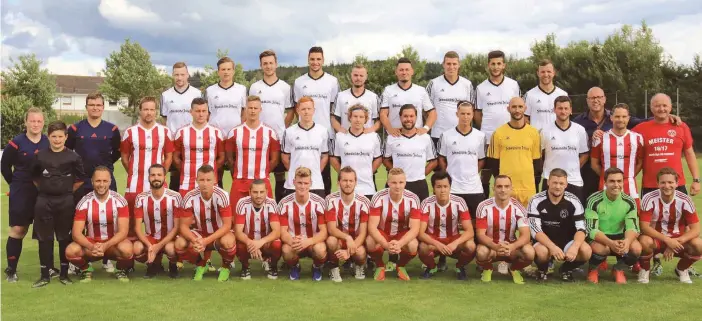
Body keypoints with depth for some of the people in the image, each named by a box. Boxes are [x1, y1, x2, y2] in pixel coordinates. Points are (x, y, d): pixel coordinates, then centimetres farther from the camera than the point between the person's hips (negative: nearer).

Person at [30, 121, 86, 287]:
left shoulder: (73, 157, -3)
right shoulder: (39, 156, 2)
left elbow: (81, 178, 6)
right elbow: (34, 177, 14)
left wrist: (68, 191, 5)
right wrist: (45, 189, 9)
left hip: (65, 201, -1)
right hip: (44, 201, 1)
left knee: (65, 238, 6)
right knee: (44, 238, 5)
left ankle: (64, 273, 16)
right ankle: (45, 275, 12)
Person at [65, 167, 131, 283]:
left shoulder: (119, 200, -11)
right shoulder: (84, 202, -9)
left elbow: (123, 231, -16)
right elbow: (76, 233, -13)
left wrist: (106, 246, -32)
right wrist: (91, 247, -32)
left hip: (114, 243, -1)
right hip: (91, 243, 1)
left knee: (126, 249, -35)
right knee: (71, 251, -28)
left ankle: (121, 270, 1)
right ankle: (85, 270, 5)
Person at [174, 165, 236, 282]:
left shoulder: (222, 196, -24)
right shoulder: (189, 198, -18)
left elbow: (227, 225, -25)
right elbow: (183, 225, -14)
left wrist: (206, 241, -36)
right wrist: (194, 240, -35)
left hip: (219, 233, -2)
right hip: (199, 233, 3)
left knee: (228, 241, -37)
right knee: (179, 244, -25)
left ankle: (226, 267, -1)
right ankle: (200, 265, 7)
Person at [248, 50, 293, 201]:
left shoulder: (285, 87, 4)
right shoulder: (254, 87, 6)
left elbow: (291, 111, 7)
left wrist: (283, 128, 0)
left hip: (279, 137, 0)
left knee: (280, 173, 5)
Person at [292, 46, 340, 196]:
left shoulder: (332, 81, 3)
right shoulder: (299, 82, 7)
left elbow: (335, 107, 6)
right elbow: (297, 107, 14)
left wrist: (334, 127, 0)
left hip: (326, 133, -1)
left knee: (325, 171, 5)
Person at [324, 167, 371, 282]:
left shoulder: (363, 202, -13)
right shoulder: (331, 200, -13)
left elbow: (363, 233, -16)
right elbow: (331, 229, -19)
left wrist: (349, 251, -31)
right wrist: (347, 237, -39)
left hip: (356, 241, 0)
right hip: (337, 239, 0)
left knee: (360, 253, -33)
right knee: (331, 240, -35)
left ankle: (359, 266, 7)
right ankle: (334, 268, -5)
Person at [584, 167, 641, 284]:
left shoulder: (629, 202, -7)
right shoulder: (594, 201, -18)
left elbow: (632, 227, -13)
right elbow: (592, 230, -23)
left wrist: (627, 241, -38)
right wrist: (611, 243, -41)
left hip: (619, 236, 3)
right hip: (598, 238, -3)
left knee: (636, 248, -27)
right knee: (601, 248, -37)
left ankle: (618, 270, 5)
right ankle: (593, 270, -1)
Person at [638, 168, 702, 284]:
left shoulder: (685, 200, -13)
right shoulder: (649, 199, -18)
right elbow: (644, 226, -23)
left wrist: (676, 242, -29)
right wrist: (667, 240, -34)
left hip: (677, 240, 2)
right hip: (655, 239, -2)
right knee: (644, 241, -36)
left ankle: (682, 269, 7)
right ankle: (645, 270, -3)